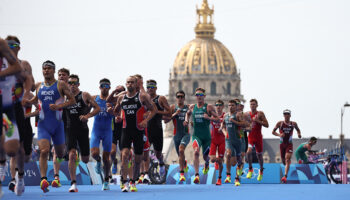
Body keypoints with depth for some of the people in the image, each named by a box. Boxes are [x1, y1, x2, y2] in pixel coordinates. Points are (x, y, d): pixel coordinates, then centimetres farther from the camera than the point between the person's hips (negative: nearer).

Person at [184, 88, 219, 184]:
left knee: (205, 156, 14)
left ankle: (207, 164, 54)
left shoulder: (209, 107, -4)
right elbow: (188, 113, 29)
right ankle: (197, 175, -30)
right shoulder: (192, 107, 6)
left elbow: (218, 119, -4)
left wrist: (208, 117, -21)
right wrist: (186, 120, 8)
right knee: (196, 152, -26)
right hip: (196, 135, 0)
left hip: (206, 136, 0)